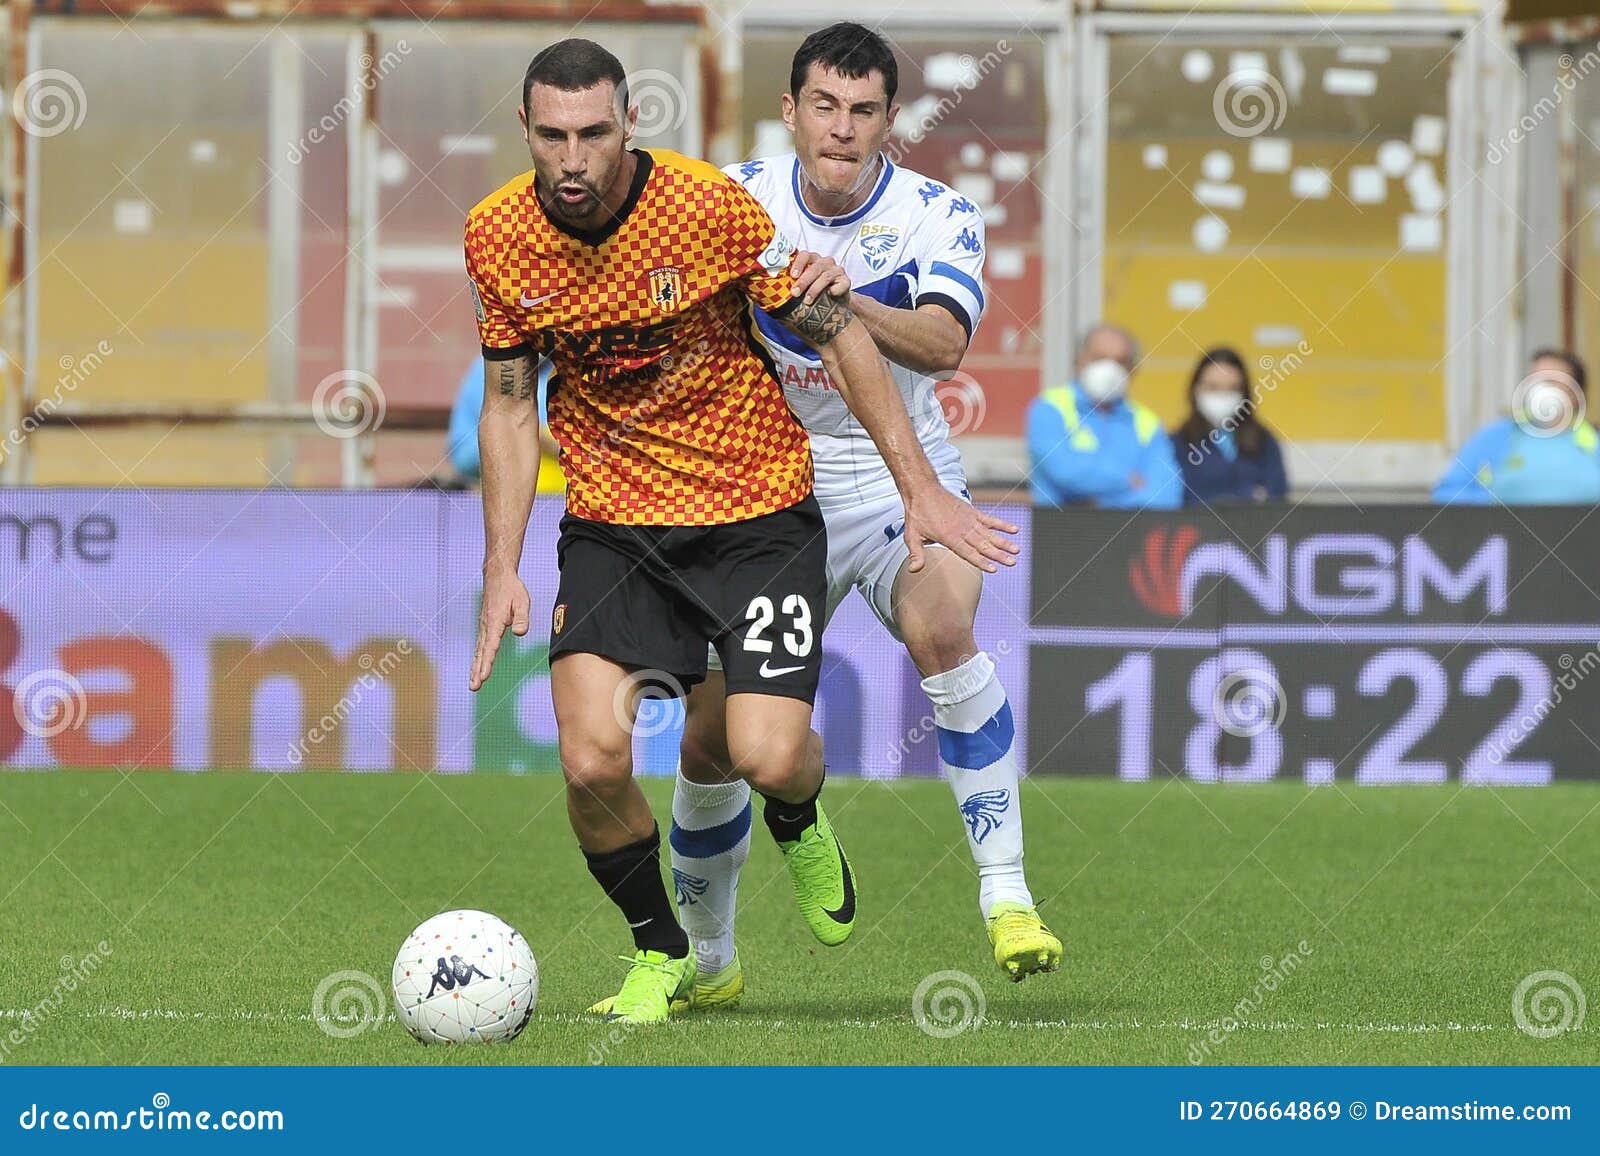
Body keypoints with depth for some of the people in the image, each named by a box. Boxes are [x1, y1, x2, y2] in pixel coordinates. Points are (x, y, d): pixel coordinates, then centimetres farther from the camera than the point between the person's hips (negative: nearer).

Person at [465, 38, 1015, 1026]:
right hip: (612, 524, 2)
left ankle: (800, 823, 24)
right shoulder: (498, 237, -7)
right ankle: (661, 953, 10)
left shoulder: (711, 205, -17)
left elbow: (838, 333, -7)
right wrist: (503, 567, -1)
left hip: (757, 509, -2)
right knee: (593, 761, -17)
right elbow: (510, 402, 6)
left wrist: (921, 488, -9)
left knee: (767, 757, -16)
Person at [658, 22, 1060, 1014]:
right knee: (713, 738, 2)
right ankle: (705, 963, 25)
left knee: (942, 631, -33)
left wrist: (851, 303, -49)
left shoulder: (938, 217, -12)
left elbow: (945, 344, -31)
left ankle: (1007, 896, -30)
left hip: (901, 478, -2)